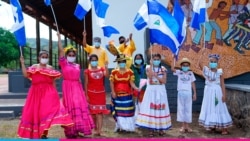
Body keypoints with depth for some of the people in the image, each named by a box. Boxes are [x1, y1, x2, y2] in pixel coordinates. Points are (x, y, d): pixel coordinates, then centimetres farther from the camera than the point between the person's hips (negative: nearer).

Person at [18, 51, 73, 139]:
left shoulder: (50, 68, 8)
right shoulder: (34, 67, 7)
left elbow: (53, 82, 9)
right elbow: (26, 75, -6)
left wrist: (54, 93, 4)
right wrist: (22, 63, -9)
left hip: (48, 92, 0)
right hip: (36, 93, 1)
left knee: (46, 110, -13)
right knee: (35, 111, 6)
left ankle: (43, 132, -4)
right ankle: (35, 133, 21)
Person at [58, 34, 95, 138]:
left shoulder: (77, 66, 13)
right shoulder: (64, 63, -1)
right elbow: (61, 50, -9)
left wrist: (82, 90, 11)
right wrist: (59, 36, -10)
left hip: (77, 87, 5)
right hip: (68, 87, -5)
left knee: (80, 106, 3)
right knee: (71, 107, -6)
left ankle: (77, 129, 11)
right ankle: (71, 130, 0)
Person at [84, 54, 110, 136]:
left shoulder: (102, 69, 7)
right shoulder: (87, 71, -1)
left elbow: (107, 75, -14)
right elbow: (86, 84, -2)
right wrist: (86, 95, -6)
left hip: (101, 93, 2)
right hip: (91, 93, -1)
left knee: (100, 111, -5)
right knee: (93, 111, 6)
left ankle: (99, 130, -9)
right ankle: (96, 128, 22)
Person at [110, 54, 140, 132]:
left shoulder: (130, 72, 0)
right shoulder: (114, 72, 1)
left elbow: (131, 83, -4)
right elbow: (112, 83, -1)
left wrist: (136, 88, -21)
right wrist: (113, 92, -10)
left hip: (127, 95, 0)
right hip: (117, 95, 0)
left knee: (127, 110, 0)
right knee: (118, 111, 6)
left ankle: (127, 127, 8)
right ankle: (119, 126, 16)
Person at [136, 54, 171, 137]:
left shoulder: (163, 69, 6)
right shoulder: (148, 68, 4)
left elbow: (164, 81, -4)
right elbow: (149, 76, -17)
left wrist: (156, 76, -15)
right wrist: (151, 65, -14)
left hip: (160, 91, 1)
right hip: (151, 91, -1)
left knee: (160, 109, 2)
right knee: (150, 109, -4)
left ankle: (161, 128, 11)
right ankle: (151, 129, 2)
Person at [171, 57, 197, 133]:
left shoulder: (191, 73, 7)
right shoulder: (179, 72, 2)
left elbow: (193, 84, 10)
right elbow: (172, 69, -16)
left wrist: (195, 93, 7)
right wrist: (173, 59, -20)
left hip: (188, 93, 1)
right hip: (181, 93, -1)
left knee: (188, 109, 5)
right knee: (181, 109, 3)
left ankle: (187, 126, 14)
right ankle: (183, 126, 12)